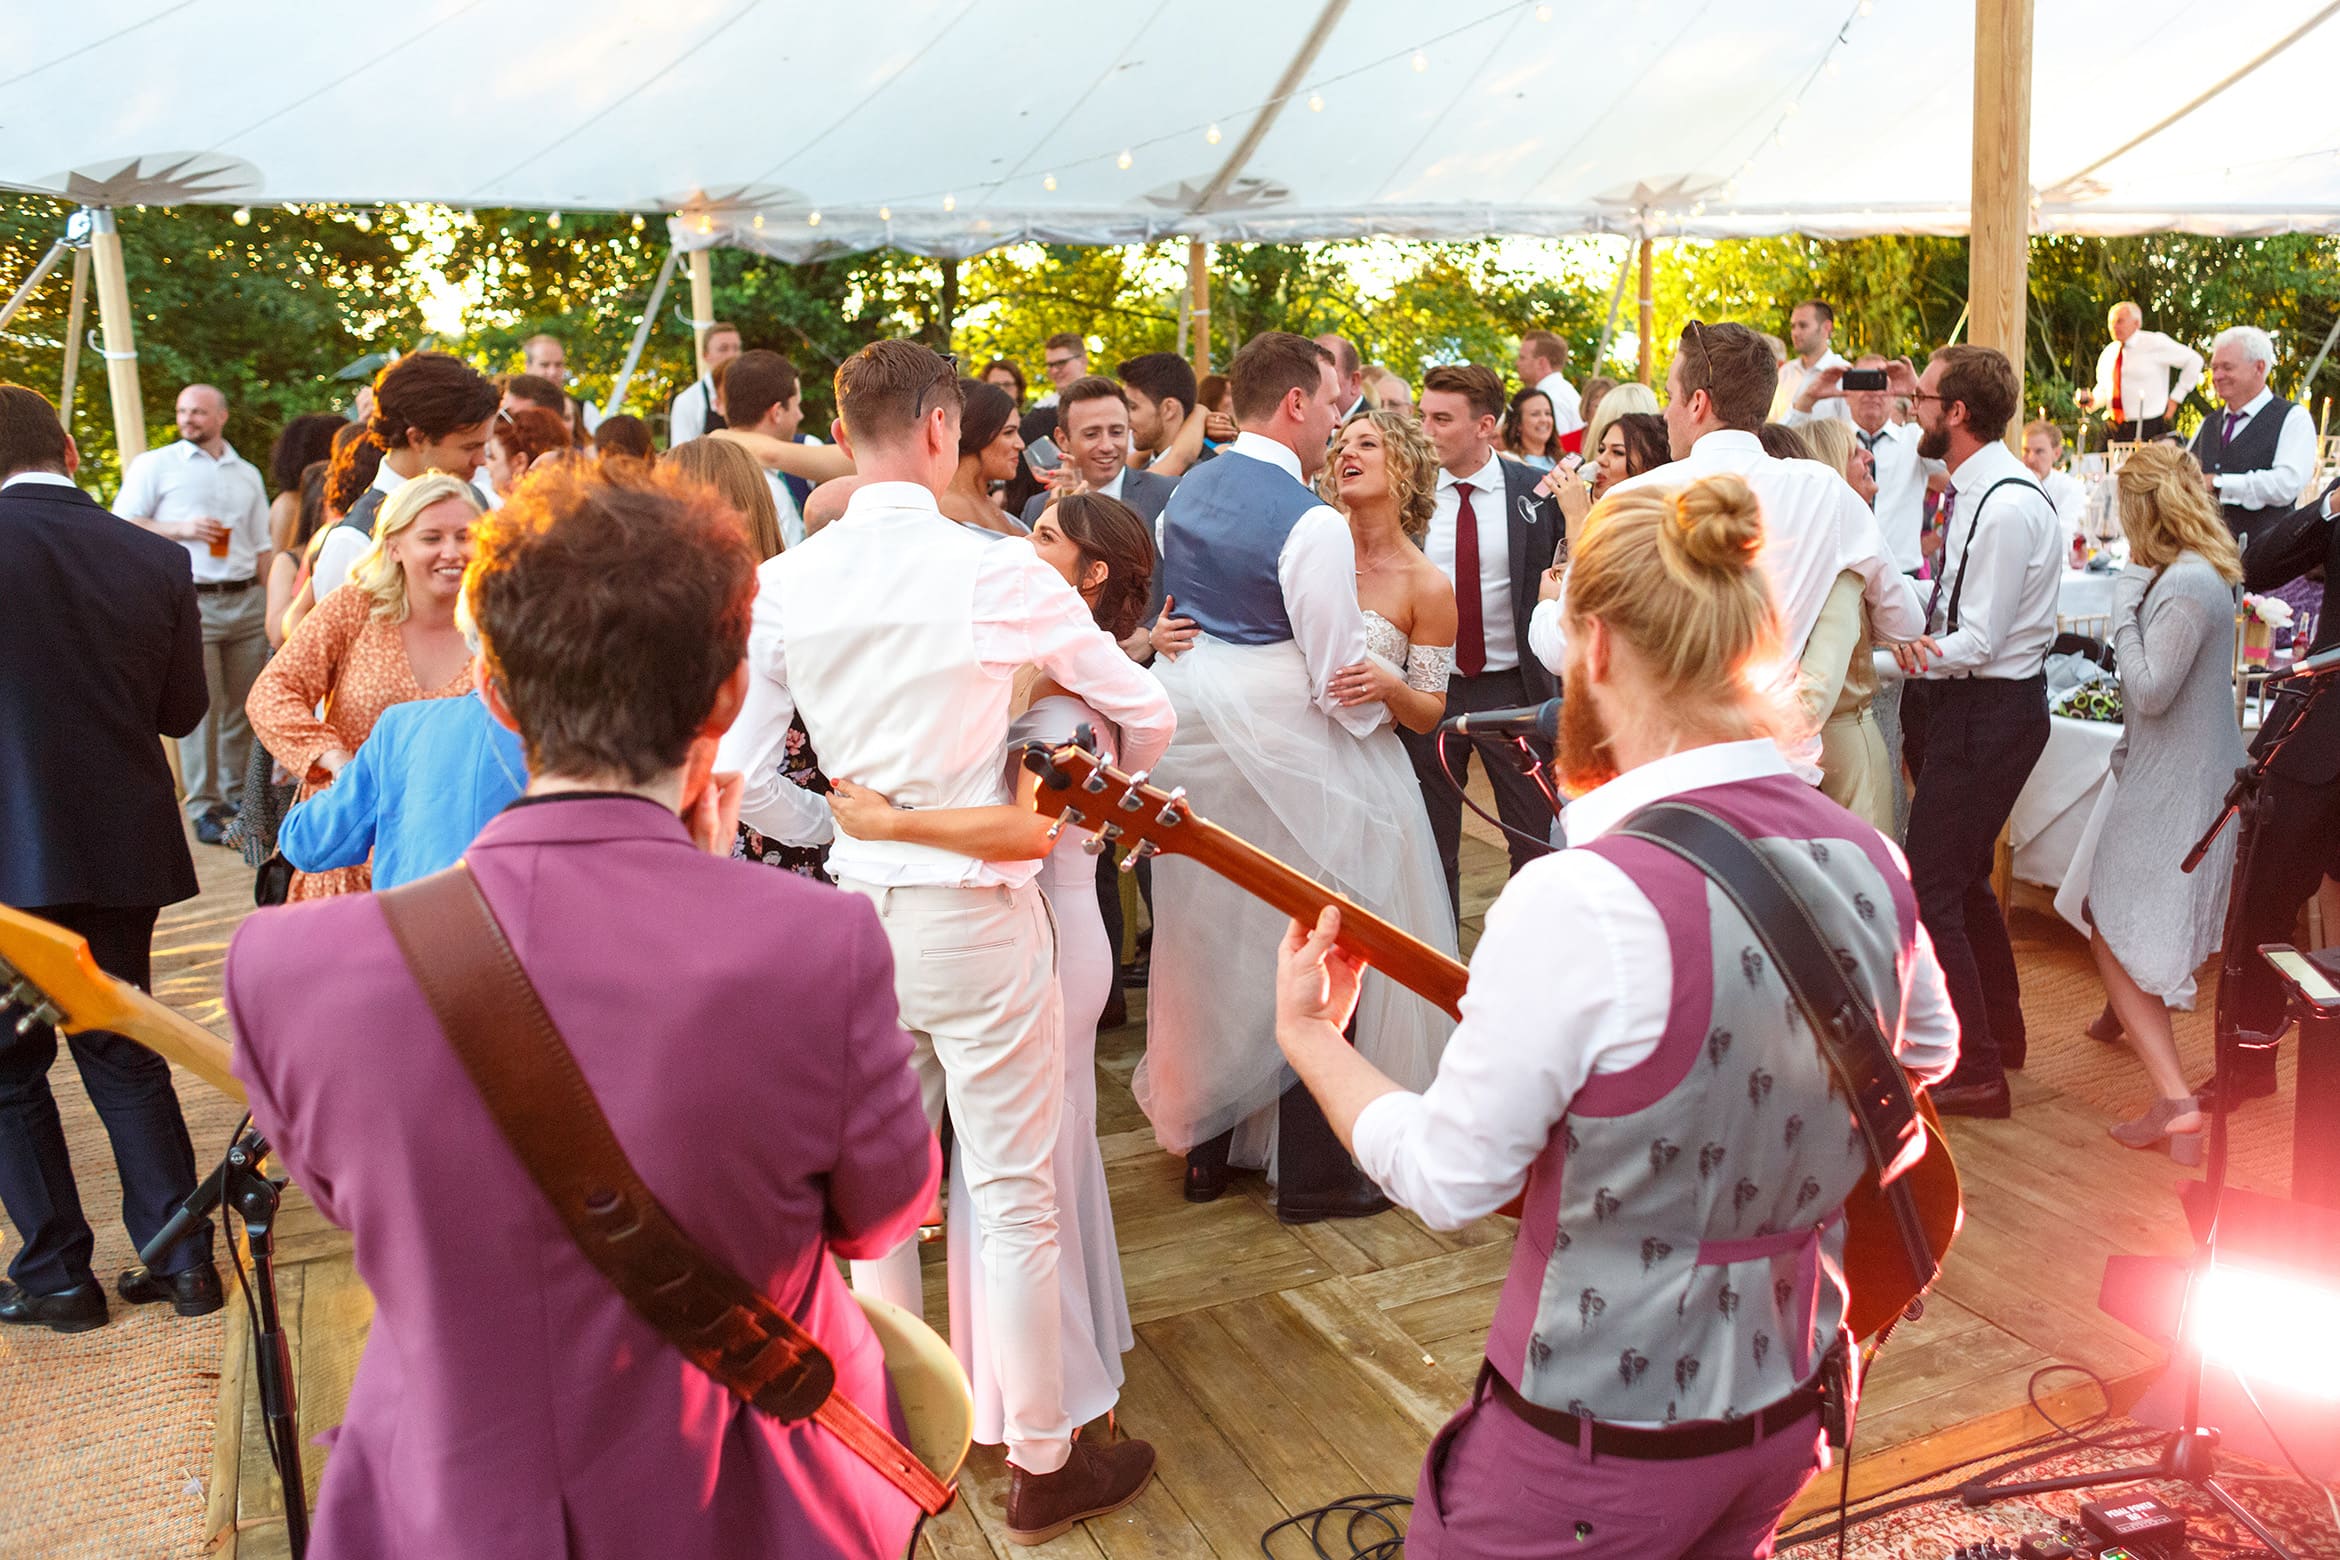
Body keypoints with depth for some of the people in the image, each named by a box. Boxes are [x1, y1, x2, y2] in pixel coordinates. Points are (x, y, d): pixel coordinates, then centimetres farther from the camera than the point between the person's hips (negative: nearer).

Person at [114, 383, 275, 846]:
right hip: (191, 601, -4)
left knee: (244, 705, 6)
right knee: (200, 707, -7)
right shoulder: (155, 465, 5)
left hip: (246, 601, 4)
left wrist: (274, 607, 11)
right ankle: (204, 809, -1)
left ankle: (237, 795, 18)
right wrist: (181, 529, -12)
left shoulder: (247, 474, 18)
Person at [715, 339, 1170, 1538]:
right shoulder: (998, 573, -13)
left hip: (857, 906, 5)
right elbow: (1147, 715, -3)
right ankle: (1043, 1464, 22)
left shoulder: (783, 585, -3)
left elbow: (743, 777, -2)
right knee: (1014, 1198, 7)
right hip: (975, 913, -4)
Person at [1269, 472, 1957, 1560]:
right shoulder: (1870, 862, -7)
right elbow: (1928, 1053, 14)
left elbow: (1445, 1183, -18)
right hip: (1790, 1408, 6)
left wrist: (1307, 1035, -4)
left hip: (1593, 1450, -6)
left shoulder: (1581, 902, -29)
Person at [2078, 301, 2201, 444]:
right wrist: (2092, 401, 0)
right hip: (2113, 427, 5)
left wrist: (2176, 397, -2)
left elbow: (2194, 360, 1)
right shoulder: (2108, 353, 13)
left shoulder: (2154, 343, -3)